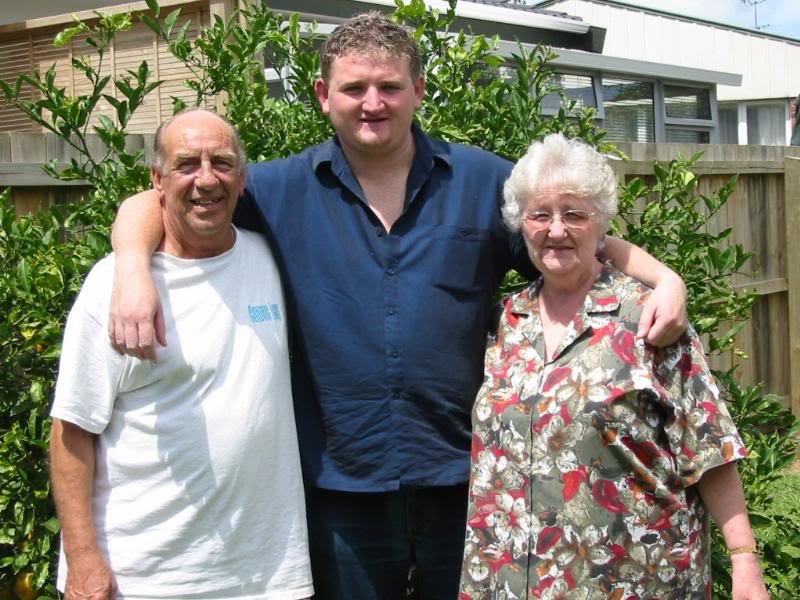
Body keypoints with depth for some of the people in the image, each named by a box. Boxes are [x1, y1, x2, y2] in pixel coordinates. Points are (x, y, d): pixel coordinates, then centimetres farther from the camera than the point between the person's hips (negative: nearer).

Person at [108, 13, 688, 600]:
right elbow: (152, 203, 2)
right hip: (344, 484, 1)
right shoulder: (285, 190, 1)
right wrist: (134, 271, -19)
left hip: (463, 478, 0)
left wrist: (665, 278, -11)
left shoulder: (485, 180, 2)